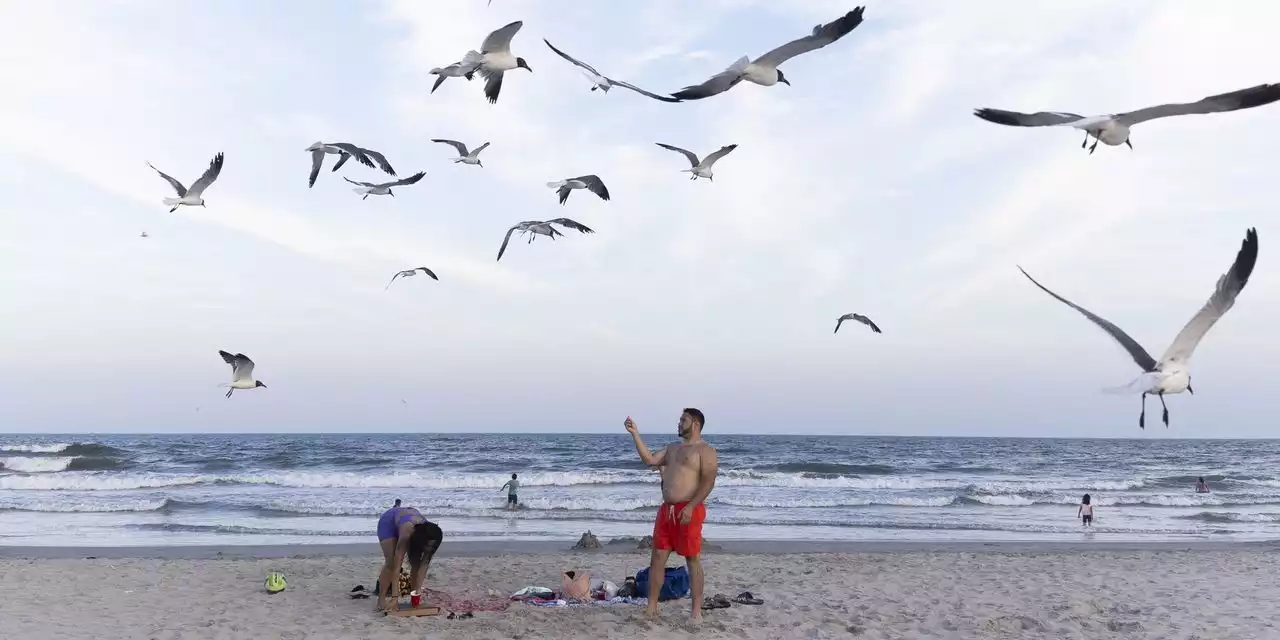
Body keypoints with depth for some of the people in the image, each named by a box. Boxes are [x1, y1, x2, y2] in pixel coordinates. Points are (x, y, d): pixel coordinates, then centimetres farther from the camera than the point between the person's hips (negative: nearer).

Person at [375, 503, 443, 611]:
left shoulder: (427, 535, -32)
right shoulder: (407, 533, -45)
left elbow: (424, 564, -27)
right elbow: (397, 567, -45)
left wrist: (419, 588, -36)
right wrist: (395, 596, -48)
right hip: (388, 521, -4)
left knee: (416, 564, -8)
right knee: (391, 562, -20)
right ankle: (381, 599, -12)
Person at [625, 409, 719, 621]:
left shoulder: (705, 450, -5)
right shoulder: (673, 448, 20)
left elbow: (708, 482, -13)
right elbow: (649, 459, 15)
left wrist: (690, 507, -21)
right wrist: (635, 434, 10)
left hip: (688, 510, -8)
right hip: (666, 509, 8)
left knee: (692, 559, -2)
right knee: (657, 557, 6)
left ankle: (697, 611, 3)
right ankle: (651, 607, 11)